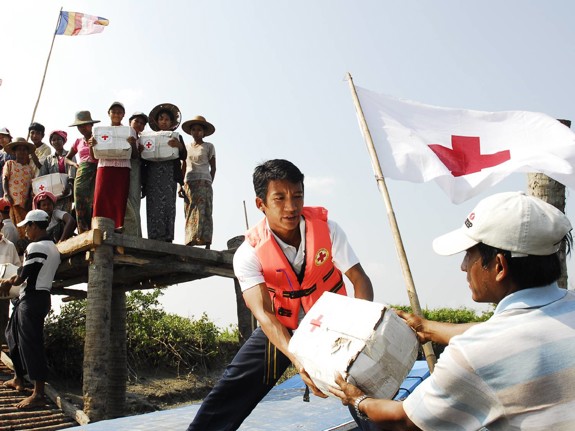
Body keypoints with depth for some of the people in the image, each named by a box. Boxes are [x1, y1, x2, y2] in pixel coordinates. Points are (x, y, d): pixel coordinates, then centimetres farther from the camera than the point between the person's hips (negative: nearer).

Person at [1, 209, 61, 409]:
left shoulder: (36, 247, -15)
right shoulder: (52, 247, 14)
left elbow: (21, 278, -14)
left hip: (32, 299, -10)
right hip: (39, 296, 10)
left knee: (31, 344, -10)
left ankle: (38, 394, -11)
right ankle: (18, 379, 32)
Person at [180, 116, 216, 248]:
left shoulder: (209, 146, 7)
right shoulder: (187, 147, 16)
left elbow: (213, 168, 7)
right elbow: (183, 168, 15)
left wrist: (209, 184, -1)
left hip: (204, 183, -3)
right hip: (189, 184, 3)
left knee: (203, 212, -12)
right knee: (190, 214, -4)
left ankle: (207, 244, -17)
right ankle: (190, 243, -8)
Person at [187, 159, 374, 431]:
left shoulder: (326, 228, -18)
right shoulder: (249, 252, -21)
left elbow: (360, 279, -20)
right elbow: (263, 313, -32)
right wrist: (296, 358, -50)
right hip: (279, 328, 0)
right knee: (231, 391, -8)